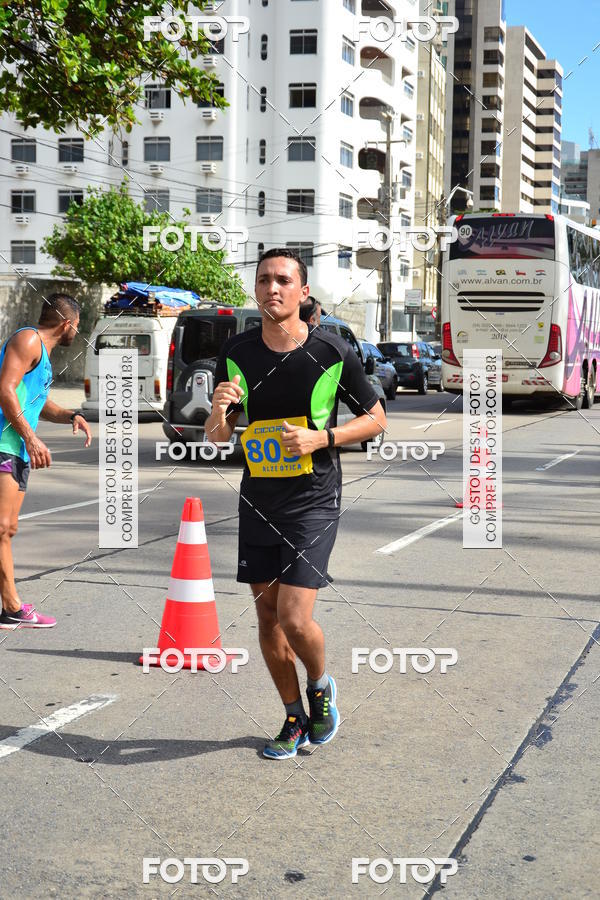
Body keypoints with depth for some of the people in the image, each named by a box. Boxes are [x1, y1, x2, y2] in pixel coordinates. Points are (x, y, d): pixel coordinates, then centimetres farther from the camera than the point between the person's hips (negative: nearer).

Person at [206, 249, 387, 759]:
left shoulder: (332, 352, -10)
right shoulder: (237, 353, 0)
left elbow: (375, 418, 1)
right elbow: (217, 436, 7)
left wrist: (321, 438, -15)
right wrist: (220, 411, -17)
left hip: (313, 502, -4)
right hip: (258, 501, 4)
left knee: (295, 619, -12)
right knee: (268, 617, 9)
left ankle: (321, 685, 21)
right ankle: (296, 721, 28)